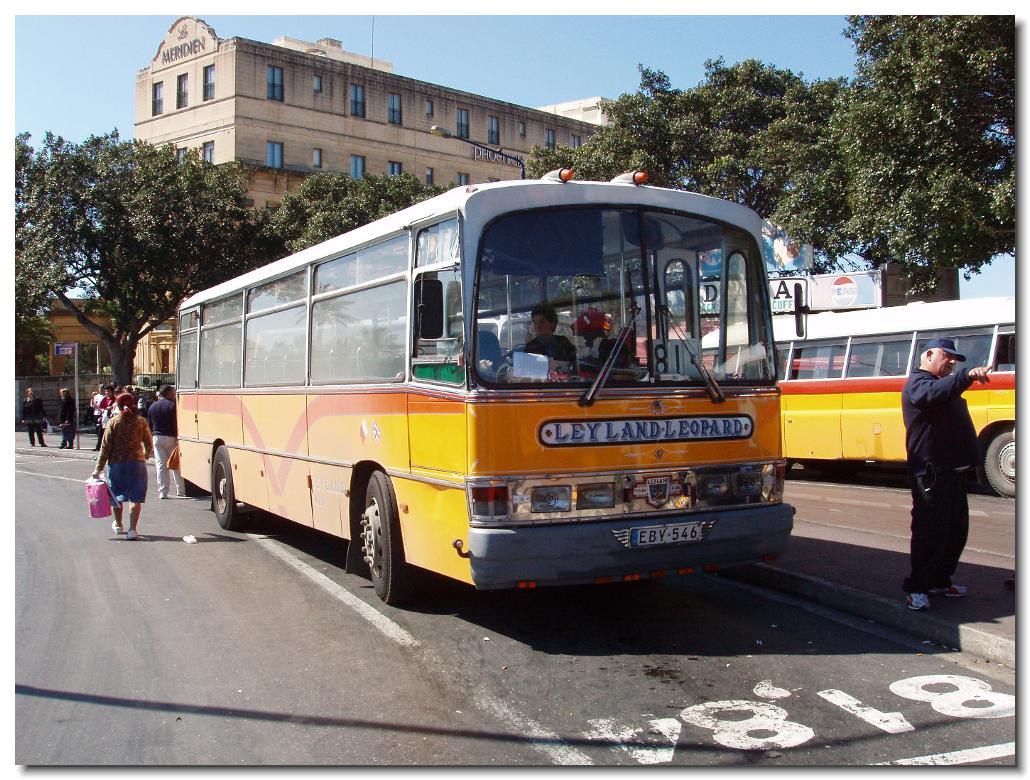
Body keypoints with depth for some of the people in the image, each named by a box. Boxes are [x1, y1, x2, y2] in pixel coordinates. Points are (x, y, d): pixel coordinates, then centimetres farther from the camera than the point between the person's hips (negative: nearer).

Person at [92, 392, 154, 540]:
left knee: (117, 495, 19)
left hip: (116, 463, 1)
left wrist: (98, 468, -1)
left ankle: (118, 525, 36)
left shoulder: (113, 422, -4)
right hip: (137, 462, -1)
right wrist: (145, 456, 28)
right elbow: (149, 444, 6)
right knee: (135, 497, 1)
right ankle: (132, 529, -6)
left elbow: (105, 446, -5)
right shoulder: (141, 421, -1)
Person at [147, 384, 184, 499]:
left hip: (157, 438, 4)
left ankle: (162, 492, 1)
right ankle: (180, 490, 11)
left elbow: (149, 425, 12)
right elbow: (177, 424, -14)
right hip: (170, 438, -4)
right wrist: (178, 438, -12)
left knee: (161, 465, 4)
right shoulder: (172, 405, -9)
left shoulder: (152, 406, 9)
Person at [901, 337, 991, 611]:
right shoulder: (918, 383, -10)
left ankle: (939, 580, 25)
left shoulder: (943, 384, 23)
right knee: (931, 530, -8)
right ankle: (916, 587, 0)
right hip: (931, 472, -10)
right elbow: (934, 394, -35)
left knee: (956, 529, 14)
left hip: (952, 470, 10)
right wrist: (967, 375, -48)